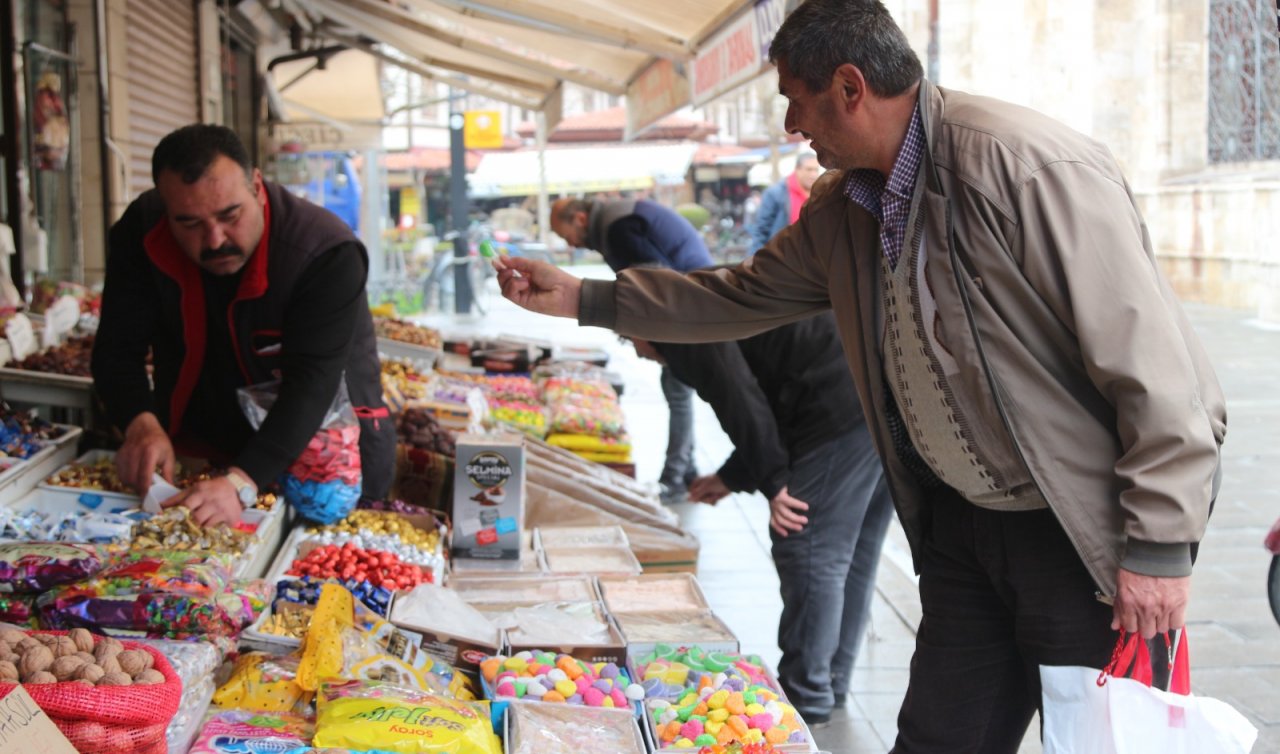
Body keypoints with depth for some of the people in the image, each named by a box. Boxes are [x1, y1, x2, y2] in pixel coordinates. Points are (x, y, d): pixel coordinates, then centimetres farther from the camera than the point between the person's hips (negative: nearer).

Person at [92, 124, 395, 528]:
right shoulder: (140, 233, -13)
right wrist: (141, 424, -34)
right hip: (199, 450, 3)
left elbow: (311, 383, -34)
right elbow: (117, 349, -12)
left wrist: (241, 483, -48)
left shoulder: (328, 253, -27)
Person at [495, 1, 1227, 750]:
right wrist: (582, 298, 17)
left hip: (1085, 528, -7)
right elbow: (745, 294, 20)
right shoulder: (844, 206, 5)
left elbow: (1152, 357, -23)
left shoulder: (1023, 162, -22)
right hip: (962, 515, 8)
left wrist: (1160, 545, -22)